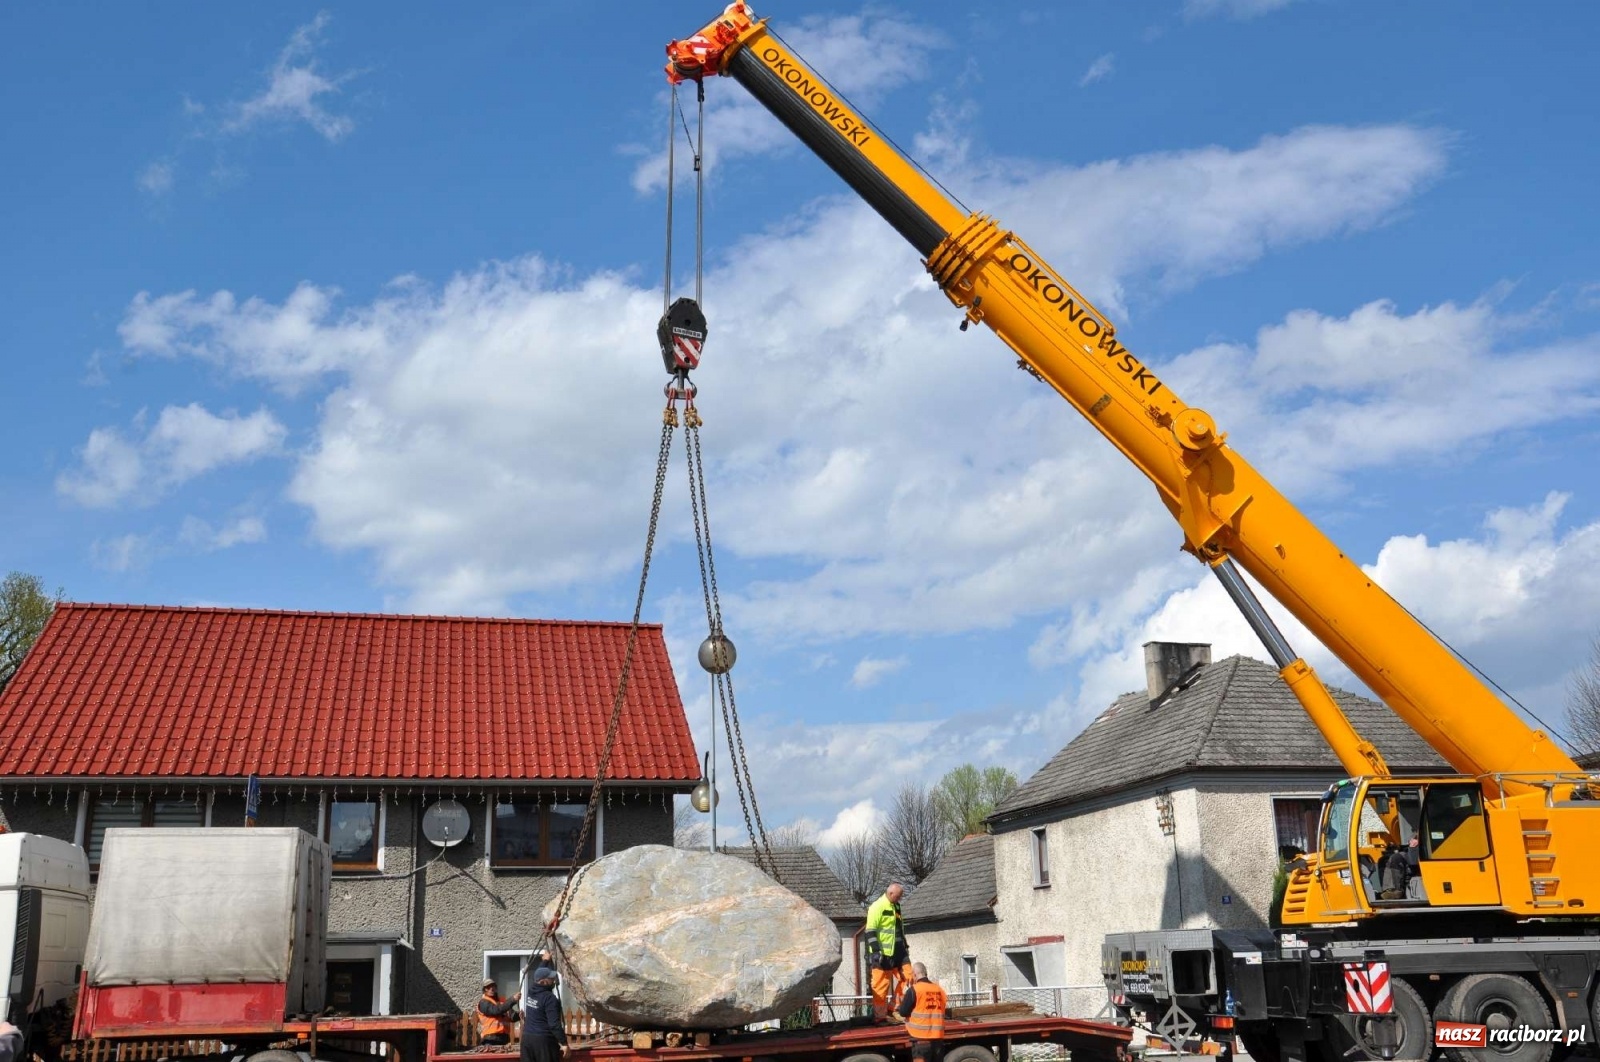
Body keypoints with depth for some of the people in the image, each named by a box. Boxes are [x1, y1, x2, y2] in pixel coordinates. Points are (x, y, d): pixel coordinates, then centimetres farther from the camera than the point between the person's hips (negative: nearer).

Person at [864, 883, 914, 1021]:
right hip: (883, 954, -8)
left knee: (906, 978, 5)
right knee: (881, 985, -2)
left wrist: (905, 946, 25)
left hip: (898, 952, 8)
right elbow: (870, 931, -16)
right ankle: (880, 1016, 5)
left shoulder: (896, 906, 15)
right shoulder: (877, 907, -12)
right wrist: (875, 951, -20)